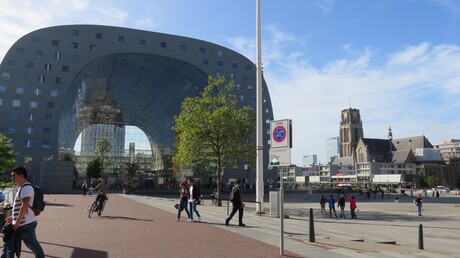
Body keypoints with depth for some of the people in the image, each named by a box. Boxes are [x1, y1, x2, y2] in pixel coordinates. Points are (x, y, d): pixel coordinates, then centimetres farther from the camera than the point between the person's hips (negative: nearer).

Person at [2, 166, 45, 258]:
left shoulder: (26, 188, -18)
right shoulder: (22, 188, 16)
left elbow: (25, 206, -25)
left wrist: (17, 223, -22)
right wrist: (12, 217, 22)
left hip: (26, 224, -10)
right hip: (20, 224, 10)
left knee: (33, 245, 3)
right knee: (9, 246, 12)